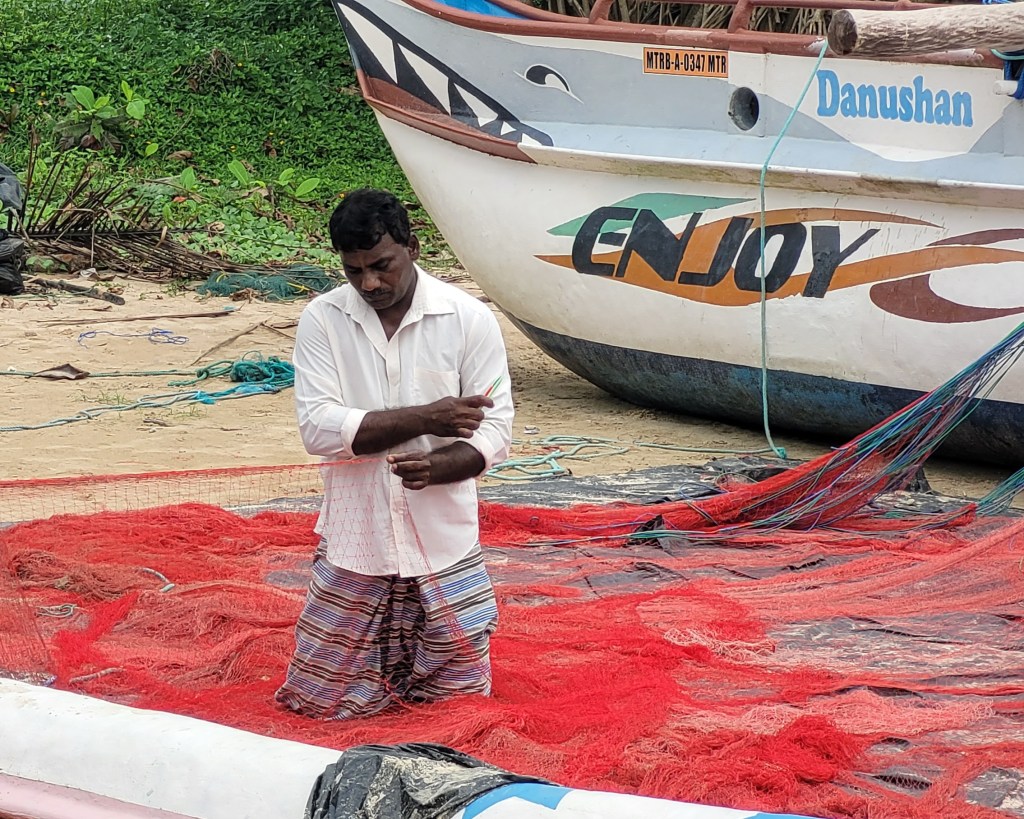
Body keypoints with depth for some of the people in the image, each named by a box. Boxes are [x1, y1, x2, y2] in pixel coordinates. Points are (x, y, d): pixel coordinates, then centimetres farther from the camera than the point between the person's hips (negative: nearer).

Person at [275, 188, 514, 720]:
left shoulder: (468, 319, -5)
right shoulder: (322, 321, -4)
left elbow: (495, 431, -4)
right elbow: (318, 428, -14)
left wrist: (436, 466, -25)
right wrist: (424, 419, -22)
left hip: (445, 546, 0)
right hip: (355, 542, 0)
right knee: (320, 703, 3)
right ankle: (392, 654, 35)